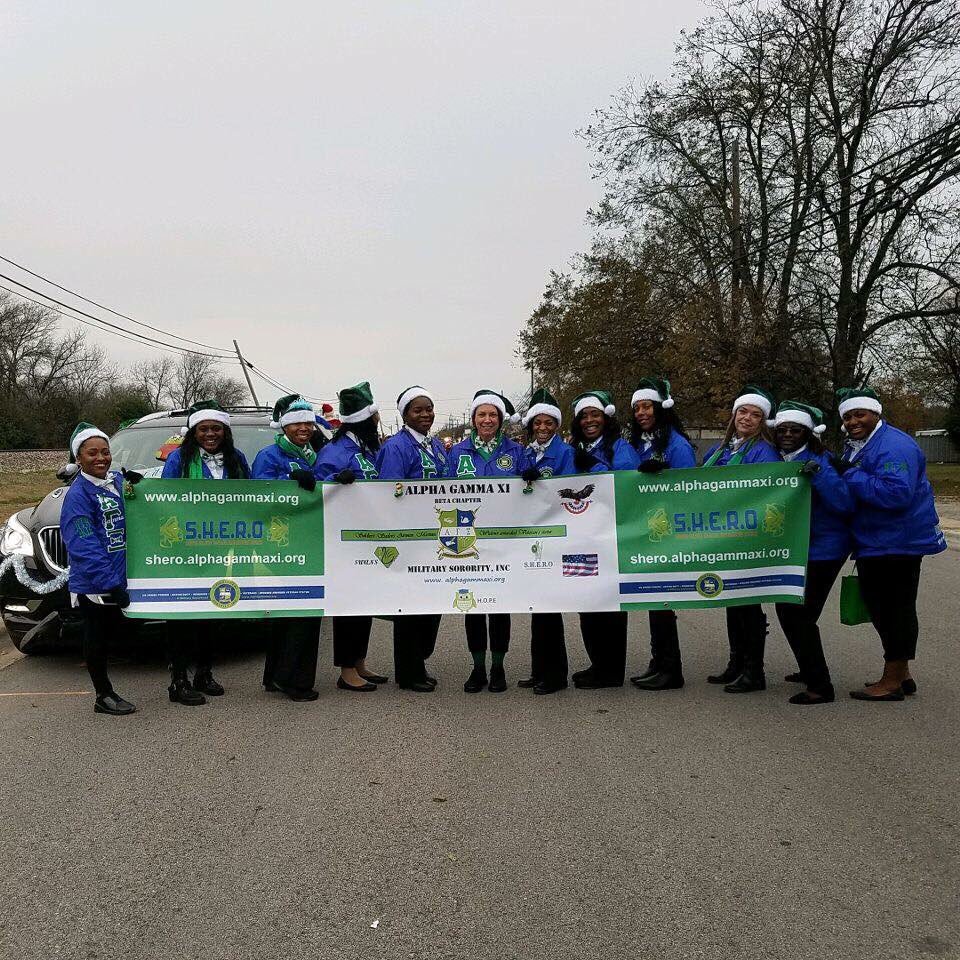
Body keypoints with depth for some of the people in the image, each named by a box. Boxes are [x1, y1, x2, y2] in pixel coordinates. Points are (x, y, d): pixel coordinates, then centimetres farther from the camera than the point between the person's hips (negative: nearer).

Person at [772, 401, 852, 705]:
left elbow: (845, 505, -25)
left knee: (800, 615, -9)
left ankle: (820, 687, 2)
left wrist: (818, 474, -34)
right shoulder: (779, 461, 7)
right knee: (787, 611, 18)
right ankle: (810, 671, 37)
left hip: (822, 551, -9)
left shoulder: (817, 462, -16)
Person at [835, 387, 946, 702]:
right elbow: (848, 494, 24)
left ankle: (892, 682, 11)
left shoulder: (894, 446, -20)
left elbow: (896, 493, -33)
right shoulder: (854, 445, 12)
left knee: (894, 610, -1)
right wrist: (844, 474, 4)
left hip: (898, 543, -11)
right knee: (879, 608, 18)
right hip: (872, 543, 11)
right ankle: (901, 675, 33)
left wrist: (852, 475, -27)